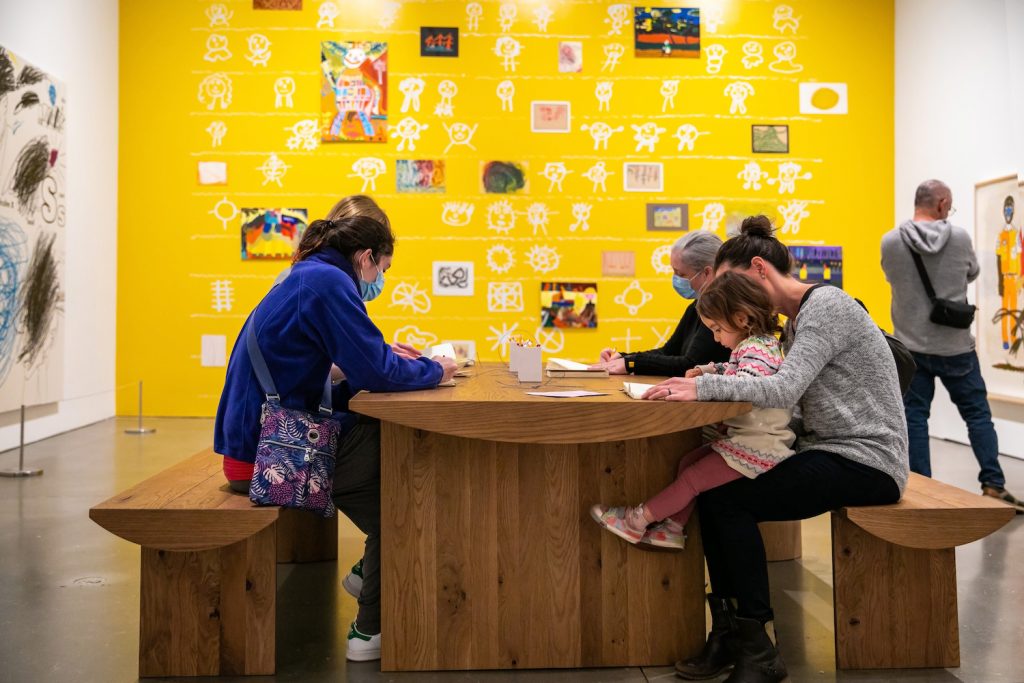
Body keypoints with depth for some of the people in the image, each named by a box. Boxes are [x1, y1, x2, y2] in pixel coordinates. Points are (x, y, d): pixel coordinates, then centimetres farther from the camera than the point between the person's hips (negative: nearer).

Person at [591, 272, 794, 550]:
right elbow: (731, 370, 33)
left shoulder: (758, 350, -21)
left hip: (758, 446, -10)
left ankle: (637, 520, 2)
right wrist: (706, 370, 14)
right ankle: (673, 529, 12)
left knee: (692, 478, -8)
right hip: (741, 436, 10)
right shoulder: (751, 345, 12)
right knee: (688, 462, 9)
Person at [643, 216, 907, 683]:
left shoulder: (826, 305, -15)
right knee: (711, 486, -7)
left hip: (864, 462, -9)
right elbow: (790, 398, 11)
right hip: (828, 452, 9)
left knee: (725, 497, -20)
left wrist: (703, 387, -29)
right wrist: (717, 380, -1)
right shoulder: (797, 317, 15)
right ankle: (730, 634, 0)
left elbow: (785, 390, -28)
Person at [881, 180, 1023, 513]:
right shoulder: (960, 237, -7)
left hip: (910, 346, 1)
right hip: (956, 346, 0)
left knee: (914, 417, 7)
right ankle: (993, 484, 11)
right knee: (977, 413, 11)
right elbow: (972, 274, 11)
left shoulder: (890, 241, -8)